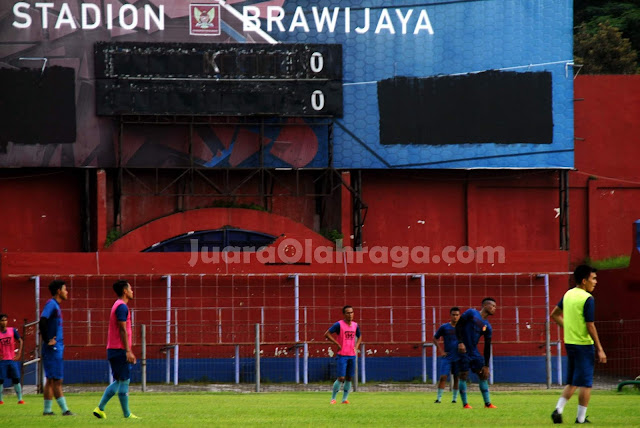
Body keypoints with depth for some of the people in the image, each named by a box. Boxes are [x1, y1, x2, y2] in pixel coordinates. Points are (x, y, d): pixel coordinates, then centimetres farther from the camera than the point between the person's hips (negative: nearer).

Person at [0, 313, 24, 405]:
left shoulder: (12, 330, 1)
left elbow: (20, 341, 9)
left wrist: (19, 353, 0)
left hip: (12, 359, 1)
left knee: (16, 379, 0)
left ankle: (20, 399, 3)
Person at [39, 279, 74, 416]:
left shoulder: (56, 305, 17)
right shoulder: (51, 304, -11)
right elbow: (42, 321, -23)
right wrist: (47, 340, -20)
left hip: (57, 347, 10)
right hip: (53, 348, -10)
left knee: (51, 380, 10)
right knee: (57, 380, -8)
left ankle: (47, 410, 12)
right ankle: (64, 410, -8)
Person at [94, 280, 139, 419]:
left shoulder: (118, 306, 20)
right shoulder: (122, 306, -12)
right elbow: (123, 330, -18)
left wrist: (128, 351, 25)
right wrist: (128, 351, -20)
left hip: (113, 350, 10)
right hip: (120, 350, -10)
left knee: (118, 381, 12)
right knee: (124, 381, -5)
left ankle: (100, 409, 8)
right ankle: (127, 414, -2)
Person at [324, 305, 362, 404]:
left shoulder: (355, 325, 10)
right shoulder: (339, 324, -8)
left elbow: (359, 337, 27)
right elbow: (327, 334, -11)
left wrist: (356, 347, 9)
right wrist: (337, 344, -13)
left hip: (352, 355, 5)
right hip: (342, 355, -5)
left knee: (349, 378, 5)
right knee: (341, 378, -10)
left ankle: (344, 399, 13)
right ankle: (333, 398, 2)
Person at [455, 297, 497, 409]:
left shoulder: (487, 326, 8)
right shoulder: (471, 313, -6)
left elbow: (487, 347, 8)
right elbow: (458, 325, -9)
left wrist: (486, 365, 4)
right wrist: (460, 342, -19)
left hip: (474, 352, 6)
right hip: (463, 350, -6)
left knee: (484, 375, 0)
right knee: (463, 377, -7)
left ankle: (487, 403, 4)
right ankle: (465, 404, 0)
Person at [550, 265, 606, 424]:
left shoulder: (568, 294, 8)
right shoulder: (587, 299, -16)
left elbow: (555, 314, 19)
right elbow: (590, 326, -18)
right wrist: (600, 349, -13)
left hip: (569, 343, 8)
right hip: (584, 344, -8)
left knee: (572, 382, 17)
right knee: (585, 383, 1)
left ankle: (559, 409, 3)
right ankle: (581, 418, 4)